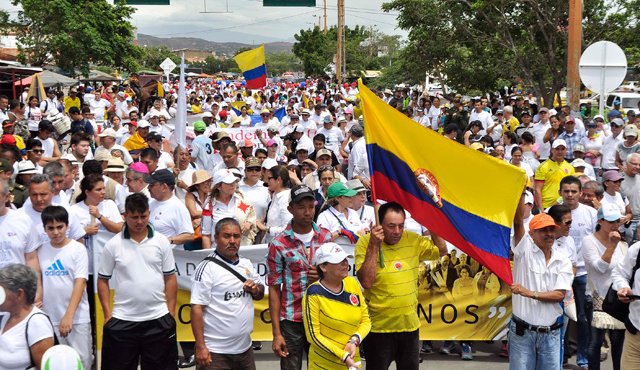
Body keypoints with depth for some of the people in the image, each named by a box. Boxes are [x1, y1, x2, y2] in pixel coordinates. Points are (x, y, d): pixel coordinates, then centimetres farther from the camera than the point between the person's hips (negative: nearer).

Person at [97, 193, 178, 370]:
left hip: (158, 319, 1)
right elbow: (103, 280, 5)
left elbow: (170, 278, 5)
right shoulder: (113, 245, -1)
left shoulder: (161, 242, 1)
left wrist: (171, 312, 1)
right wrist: (107, 313, -1)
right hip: (122, 321, -1)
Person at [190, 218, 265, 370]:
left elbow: (261, 294, 20)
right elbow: (197, 308, -15)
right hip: (216, 352, -7)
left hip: (245, 347, 7)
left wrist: (256, 289, -3)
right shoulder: (207, 268, -12)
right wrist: (200, 346, -20)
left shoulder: (246, 264, 9)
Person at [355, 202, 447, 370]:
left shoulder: (413, 240, 1)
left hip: (410, 325, 4)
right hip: (379, 327, -4)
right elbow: (366, 282, -19)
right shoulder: (365, 242, -12)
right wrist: (374, 246, -23)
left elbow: (442, 251, 10)